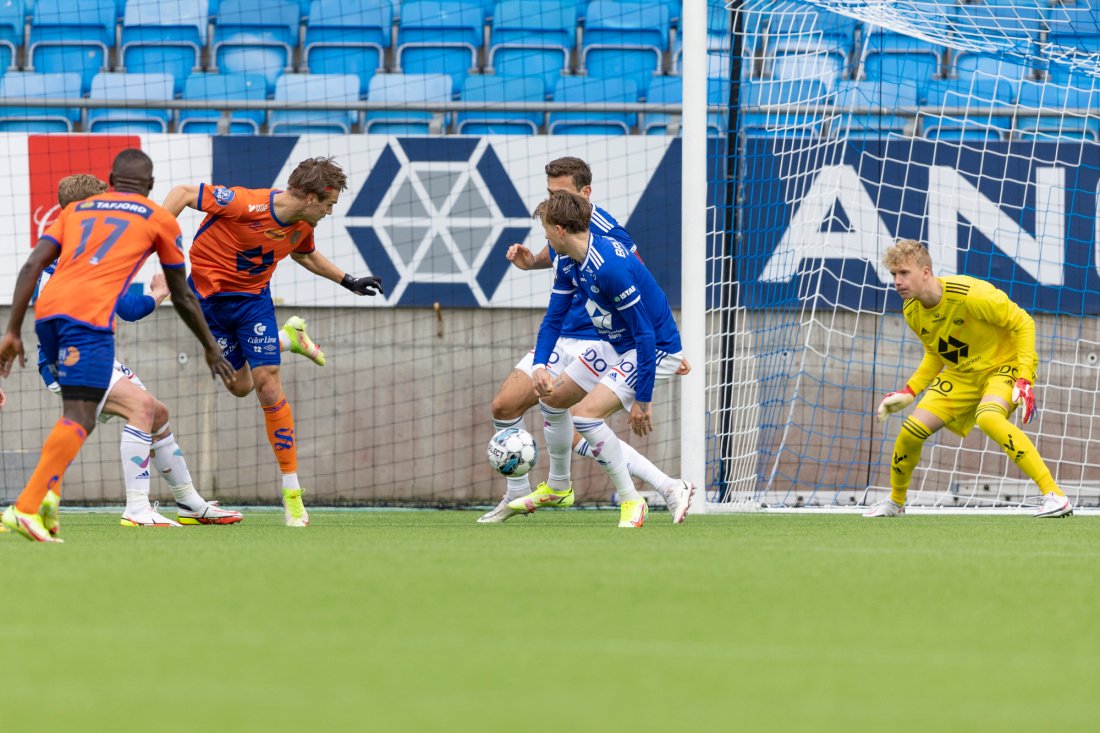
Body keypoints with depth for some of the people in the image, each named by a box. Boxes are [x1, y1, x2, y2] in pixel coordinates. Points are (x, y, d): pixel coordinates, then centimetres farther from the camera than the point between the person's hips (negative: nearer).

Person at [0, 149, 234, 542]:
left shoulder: (75, 209, 26)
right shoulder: (159, 219, 18)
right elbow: (182, 297, 24)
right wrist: (211, 347, 37)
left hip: (47, 309, 5)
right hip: (90, 314, -5)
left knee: (77, 408, 24)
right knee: (80, 418, -11)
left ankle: (49, 493, 6)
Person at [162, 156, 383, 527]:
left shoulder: (302, 225, -8)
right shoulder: (246, 205, -29)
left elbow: (304, 254, 17)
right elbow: (184, 193, -23)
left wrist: (349, 282, 16)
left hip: (253, 297, 3)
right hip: (208, 296, -3)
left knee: (268, 384, -10)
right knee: (240, 385, 4)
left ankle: (292, 492, -7)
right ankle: (288, 338, 36)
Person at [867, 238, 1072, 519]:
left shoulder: (970, 294, -29)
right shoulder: (911, 311, -5)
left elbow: (1023, 323, -19)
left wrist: (1024, 380, -26)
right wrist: (909, 392, 5)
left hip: (1004, 364, -7)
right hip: (961, 374, 7)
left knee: (987, 418, -37)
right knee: (911, 430, -4)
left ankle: (1054, 495, -36)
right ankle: (895, 501, 26)